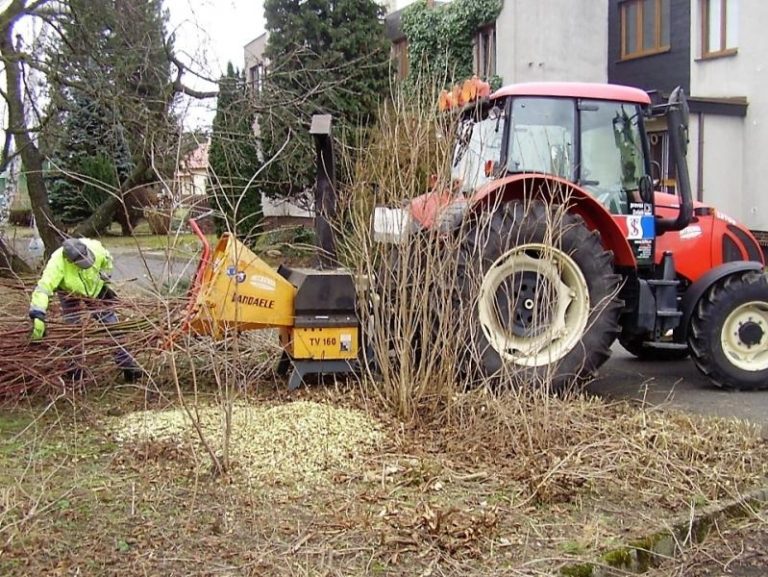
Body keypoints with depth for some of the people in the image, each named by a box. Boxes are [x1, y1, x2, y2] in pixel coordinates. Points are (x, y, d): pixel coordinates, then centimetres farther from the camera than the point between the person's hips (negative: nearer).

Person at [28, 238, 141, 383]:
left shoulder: (95, 247, -32)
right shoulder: (57, 263, -41)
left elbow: (107, 260, -6)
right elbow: (42, 289, -51)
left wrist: (104, 281, -4)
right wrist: (37, 316, -61)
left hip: (95, 290, 2)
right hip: (70, 294, -2)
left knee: (110, 324, 1)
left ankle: (127, 365, 7)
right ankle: (75, 369, 12)